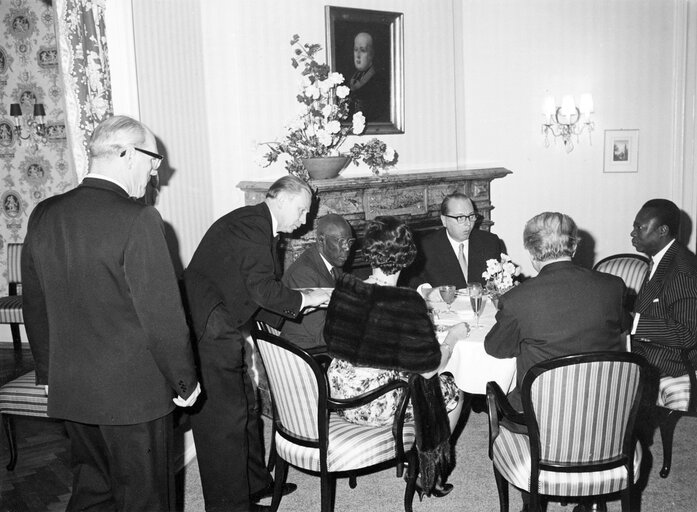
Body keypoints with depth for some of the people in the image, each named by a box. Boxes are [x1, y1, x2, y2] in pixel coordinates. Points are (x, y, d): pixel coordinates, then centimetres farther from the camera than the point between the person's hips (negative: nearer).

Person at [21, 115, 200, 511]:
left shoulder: (43, 216, 1)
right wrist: (185, 382, -6)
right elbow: (162, 315, -18)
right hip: (133, 391, -6)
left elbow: (35, 308, 9)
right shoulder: (137, 220, -20)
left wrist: (49, 372, 20)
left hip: (68, 390, 6)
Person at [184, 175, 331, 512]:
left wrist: (300, 304, 8)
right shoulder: (251, 224, -17)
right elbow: (260, 288, -25)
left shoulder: (258, 226, 15)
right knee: (224, 418, -2)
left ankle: (255, 483, 34)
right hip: (208, 336, -11)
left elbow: (258, 295, 16)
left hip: (224, 334, 11)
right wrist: (304, 299, -13)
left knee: (244, 406, 19)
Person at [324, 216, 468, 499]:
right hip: (378, 406, -7)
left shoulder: (344, 287, -6)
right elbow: (429, 368, -18)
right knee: (453, 392, 19)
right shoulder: (406, 303, -24)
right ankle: (429, 476, 34)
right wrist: (452, 338, 2)